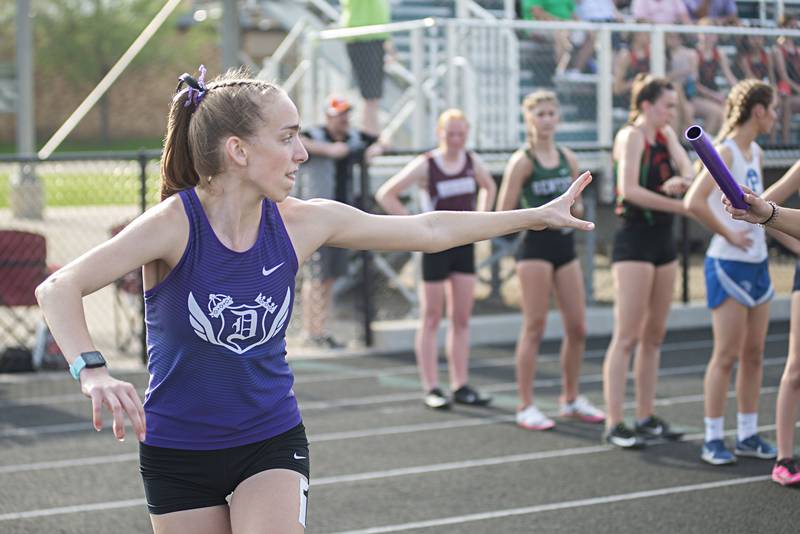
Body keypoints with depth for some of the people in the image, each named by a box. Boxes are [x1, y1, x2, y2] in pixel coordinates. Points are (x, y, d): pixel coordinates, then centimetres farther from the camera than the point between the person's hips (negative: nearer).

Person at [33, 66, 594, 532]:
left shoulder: (298, 222, -7)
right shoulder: (175, 222, -21)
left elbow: (428, 230, 4)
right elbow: (59, 288, -30)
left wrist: (536, 215, 7)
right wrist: (93, 371, -47)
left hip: (271, 443, 2)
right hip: (176, 453, -2)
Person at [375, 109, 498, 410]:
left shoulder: (472, 161, 4)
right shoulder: (426, 166, -11)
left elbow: (489, 187, 25)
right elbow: (385, 195, -11)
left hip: (464, 243, 5)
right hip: (436, 246, -5)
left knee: (461, 319, 7)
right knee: (431, 320, 1)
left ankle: (460, 386, 13)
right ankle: (431, 388, 5)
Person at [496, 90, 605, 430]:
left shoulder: (568, 158, 11)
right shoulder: (522, 162, -6)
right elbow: (503, 215, -9)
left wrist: (574, 208, -2)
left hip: (565, 245, 6)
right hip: (536, 246, -6)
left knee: (577, 328, 7)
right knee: (534, 328, -3)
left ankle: (571, 399, 23)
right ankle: (525, 406, 4)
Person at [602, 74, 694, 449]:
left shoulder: (666, 135, 13)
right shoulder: (631, 136, -9)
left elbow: (688, 168, 0)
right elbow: (629, 189, -21)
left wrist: (681, 182, -24)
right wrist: (684, 207, -21)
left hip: (663, 240, 8)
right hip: (635, 239, -8)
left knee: (654, 335, 11)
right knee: (627, 336, -8)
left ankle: (646, 418, 18)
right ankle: (614, 424, -7)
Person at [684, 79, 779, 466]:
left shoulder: (755, 152, 12)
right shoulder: (725, 152, -14)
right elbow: (694, 202, -27)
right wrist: (728, 234, -19)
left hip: (757, 263, 8)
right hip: (729, 264, -8)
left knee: (754, 354, 10)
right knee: (727, 355, -5)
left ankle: (747, 435, 18)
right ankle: (713, 440, 3)